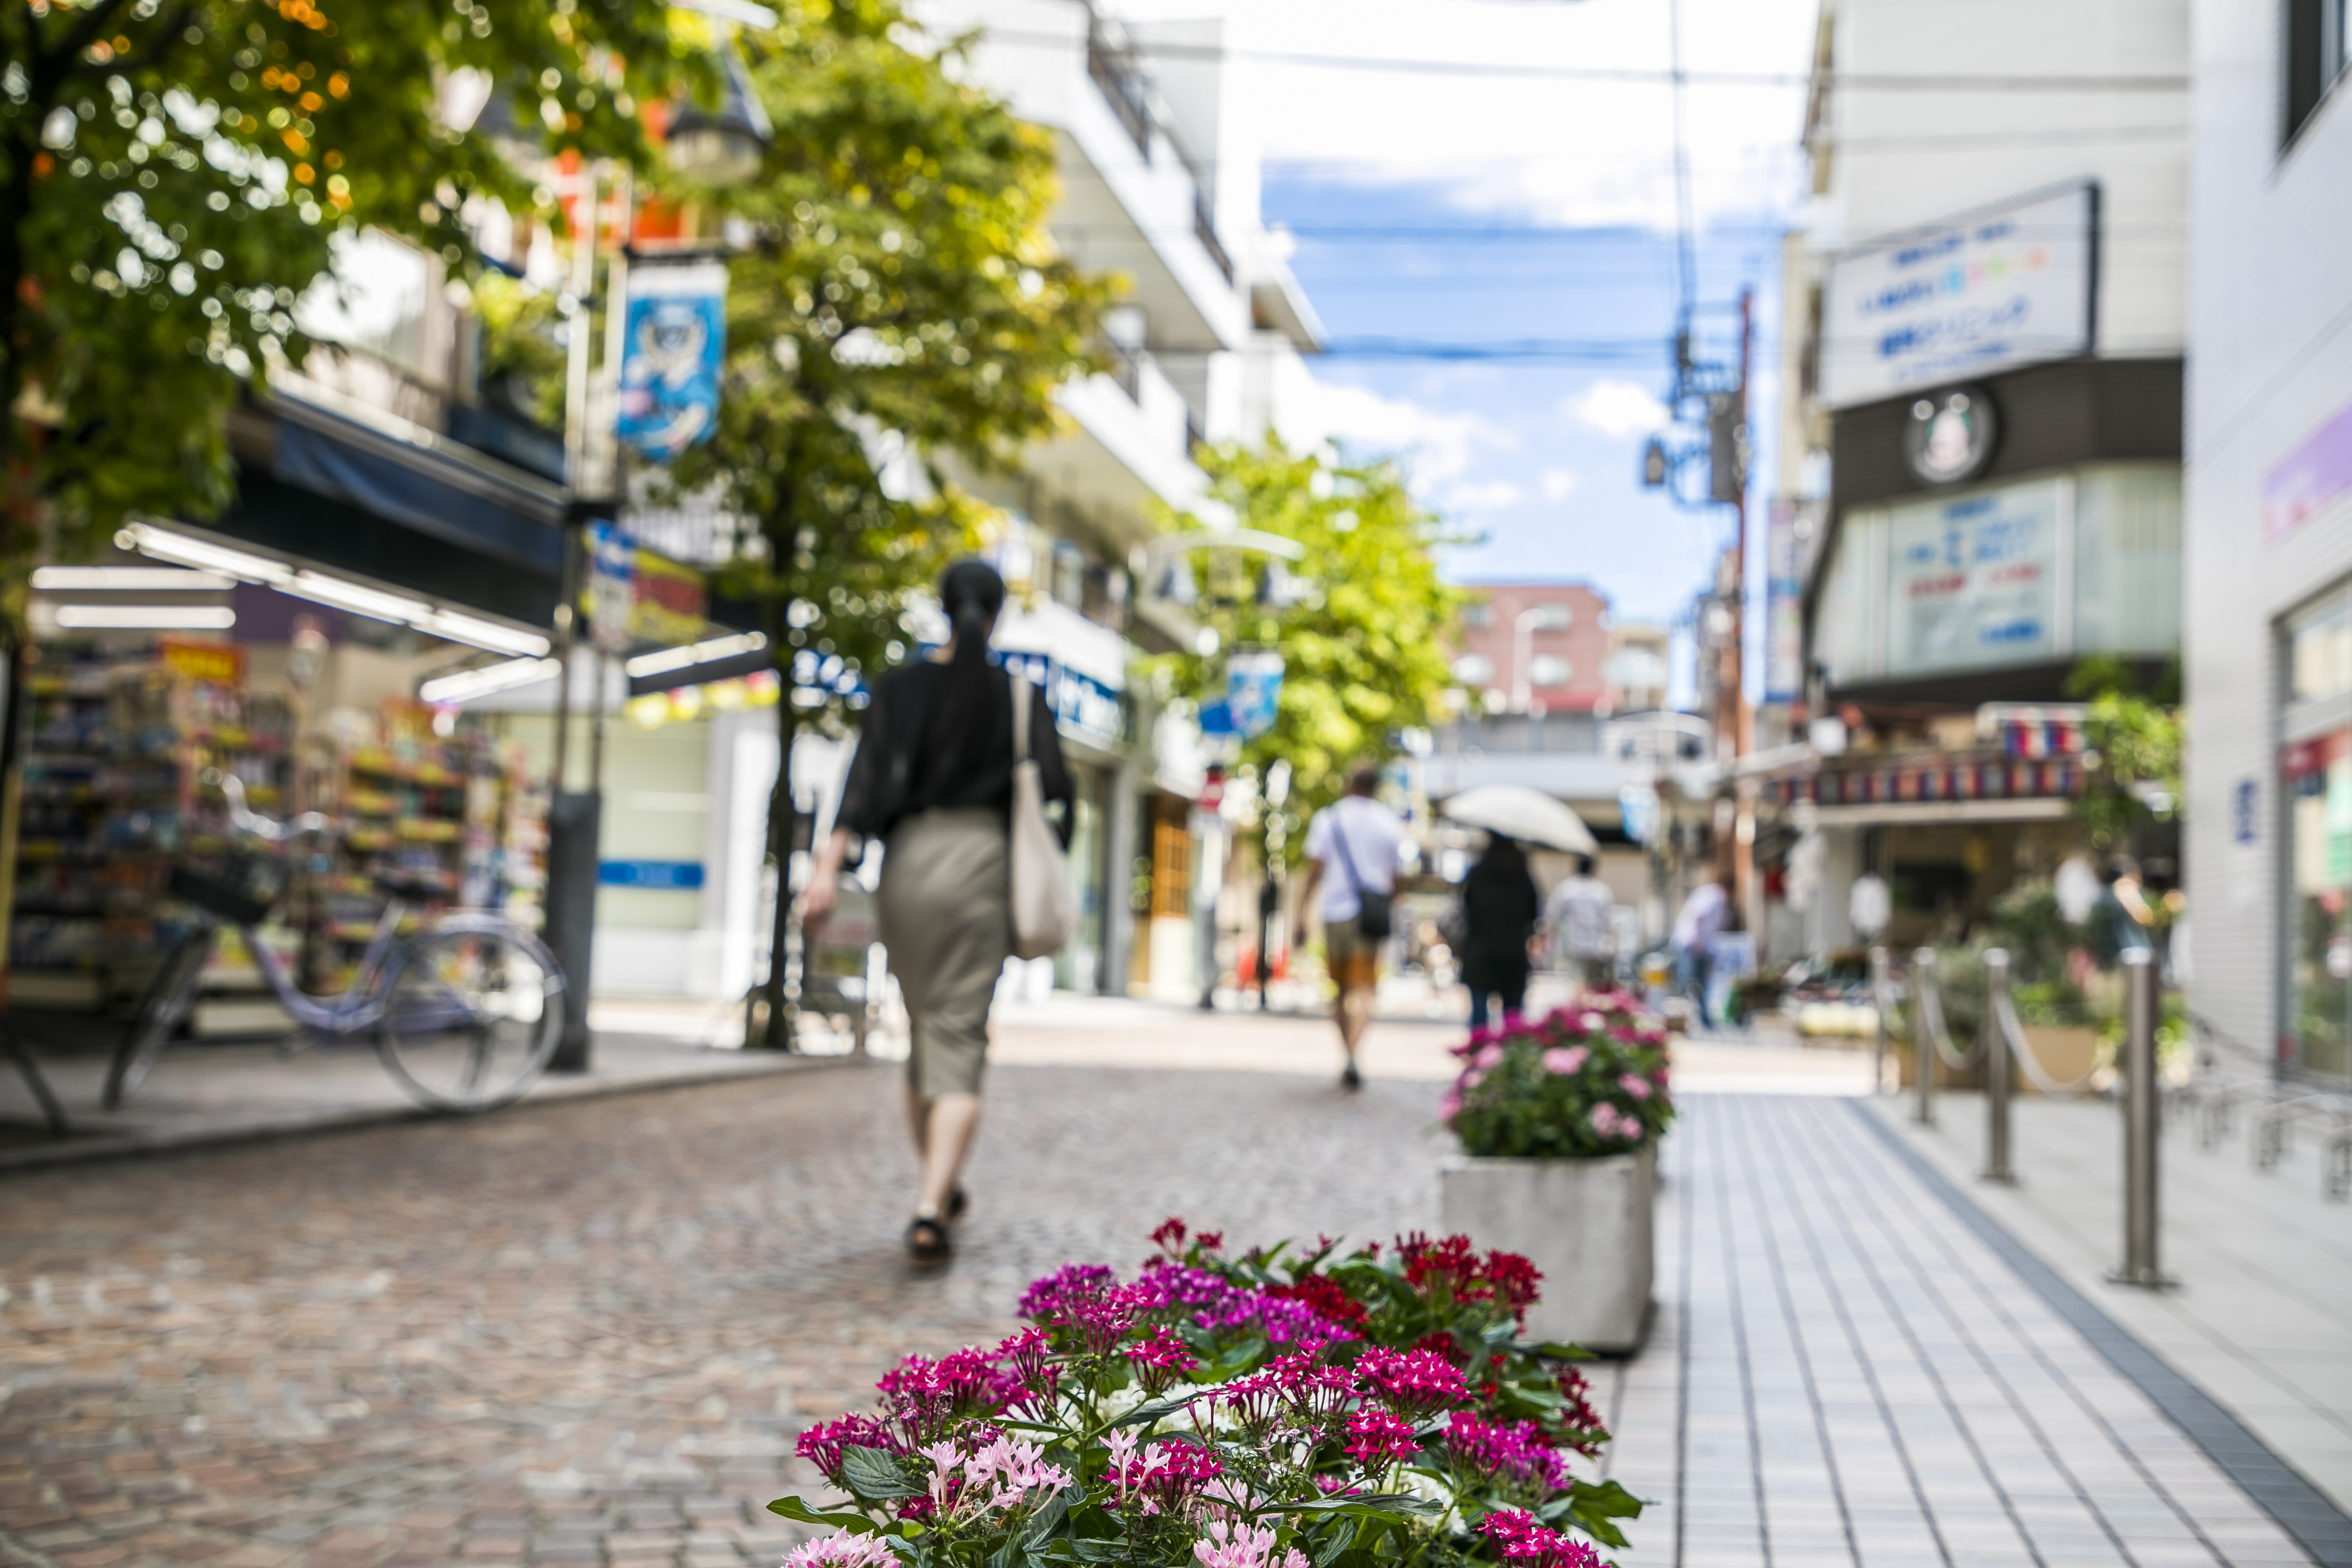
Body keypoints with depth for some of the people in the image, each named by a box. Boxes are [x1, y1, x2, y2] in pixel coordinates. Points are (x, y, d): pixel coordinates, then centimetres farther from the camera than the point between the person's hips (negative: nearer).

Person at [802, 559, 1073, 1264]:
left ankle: (941, 1188, 33)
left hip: (908, 859, 2)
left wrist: (829, 864, -12)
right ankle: (930, 1208, -19)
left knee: (925, 1030, 19)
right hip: (982, 861, -2)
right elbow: (1055, 788, -2)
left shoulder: (899, 687, 6)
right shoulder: (1020, 694, 4)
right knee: (960, 1041, -4)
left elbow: (865, 777, -5)